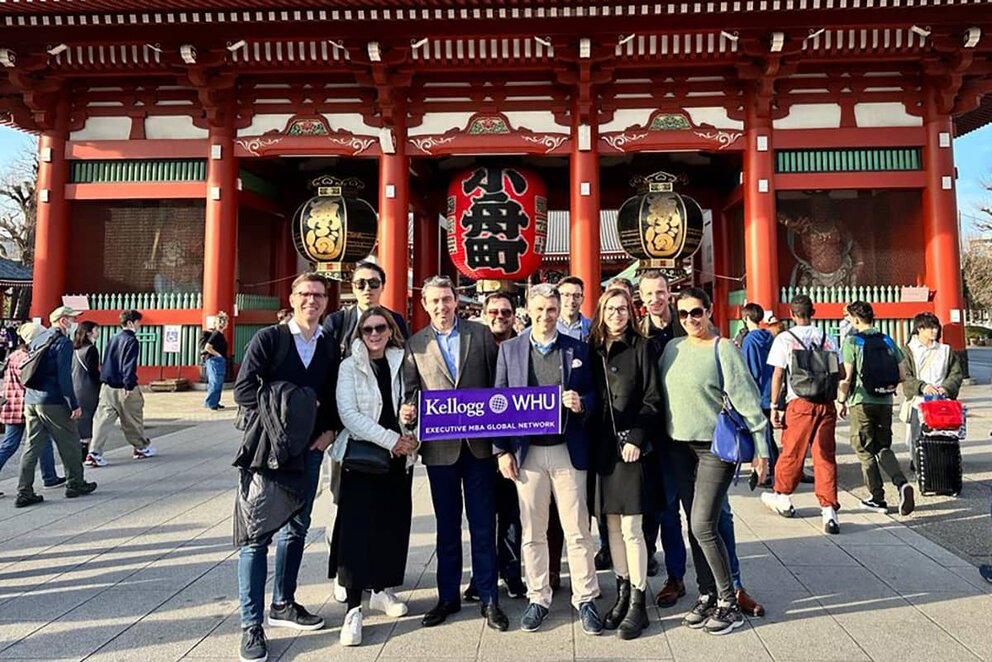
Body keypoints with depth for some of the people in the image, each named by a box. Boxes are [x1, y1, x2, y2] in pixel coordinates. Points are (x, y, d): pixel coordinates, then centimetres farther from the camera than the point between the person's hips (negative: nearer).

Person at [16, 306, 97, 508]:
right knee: (70, 444, 7)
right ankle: (75, 484, 17)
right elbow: (64, 377, -17)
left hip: (30, 401, 8)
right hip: (53, 403, -8)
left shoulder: (37, 340, 15)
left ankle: (24, 493, 7)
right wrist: (74, 405, -15)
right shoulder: (63, 342, -11)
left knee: (32, 446, 8)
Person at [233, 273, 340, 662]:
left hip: (308, 450, 5)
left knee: (295, 530, 14)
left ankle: (283, 604, 31)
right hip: (266, 448, -5)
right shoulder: (267, 339, -4)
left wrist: (329, 431, 0)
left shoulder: (329, 349, 9)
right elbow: (244, 389, -11)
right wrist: (277, 419, -16)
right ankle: (252, 624, 8)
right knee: (256, 534, -1)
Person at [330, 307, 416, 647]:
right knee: (358, 527, -6)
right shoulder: (350, 367, -2)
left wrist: (410, 435, -12)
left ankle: (382, 591, 26)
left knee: (393, 524, 8)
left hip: (399, 457, 3)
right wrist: (390, 439, -18)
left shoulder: (402, 363, 6)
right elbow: (348, 413, -11)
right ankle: (354, 608, 0)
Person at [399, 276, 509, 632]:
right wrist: (406, 411, -17)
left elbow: (497, 383, 3)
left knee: (483, 525, 6)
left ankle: (489, 599, 19)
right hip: (439, 446, 1)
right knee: (447, 526, 13)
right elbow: (409, 390, 4)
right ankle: (447, 596, 27)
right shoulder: (415, 344, 5)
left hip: (479, 443, -1)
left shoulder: (480, 334, 3)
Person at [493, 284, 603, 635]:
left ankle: (585, 599, 20)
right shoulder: (509, 349, 5)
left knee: (577, 530, 6)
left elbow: (592, 394, 9)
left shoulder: (578, 349, 5)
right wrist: (502, 450, -2)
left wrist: (581, 403, -15)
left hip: (568, 450, 0)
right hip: (527, 452, 1)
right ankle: (538, 598, 24)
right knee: (532, 532, 10)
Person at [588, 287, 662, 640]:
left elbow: (652, 399, -4)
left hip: (632, 446, -4)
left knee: (631, 527, -2)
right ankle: (622, 594, 24)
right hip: (602, 447, 4)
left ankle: (637, 603, 11)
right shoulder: (592, 348, 9)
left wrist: (637, 438, -13)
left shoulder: (640, 346, -1)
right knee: (611, 525, 11)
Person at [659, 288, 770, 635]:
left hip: (716, 447, -6)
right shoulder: (672, 348, 8)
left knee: (703, 525, -8)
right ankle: (706, 595, 24)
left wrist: (760, 448, -12)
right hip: (680, 447, 6)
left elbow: (747, 399, -10)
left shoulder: (723, 349, -9)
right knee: (694, 526, 11)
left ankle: (728, 603, 9)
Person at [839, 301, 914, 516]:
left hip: (862, 402, -5)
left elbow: (846, 377, -11)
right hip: (885, 402, 5)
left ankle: (877, 498, 10)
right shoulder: (887, 341, 7)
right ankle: (902, 483, -6)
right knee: (883, 447, 17)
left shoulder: (852, 341, -7)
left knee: (864, 450, 7)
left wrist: (842, 401, 0)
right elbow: (902, 375, 7)